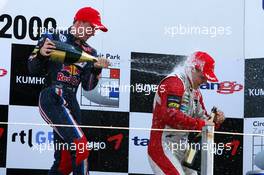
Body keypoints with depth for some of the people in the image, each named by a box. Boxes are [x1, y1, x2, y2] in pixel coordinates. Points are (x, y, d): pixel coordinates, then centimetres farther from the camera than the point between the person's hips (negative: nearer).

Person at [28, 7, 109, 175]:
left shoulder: (89, 52, 15)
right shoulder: (53, 39, 1)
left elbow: (88, 86, 10)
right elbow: (34, 69, 2)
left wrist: (96, 69, -7)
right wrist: (40, 54, -17)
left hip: (71, 103, 7)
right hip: (52, 99, -7)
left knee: (65, 160, 4)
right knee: (80, 145, -23)